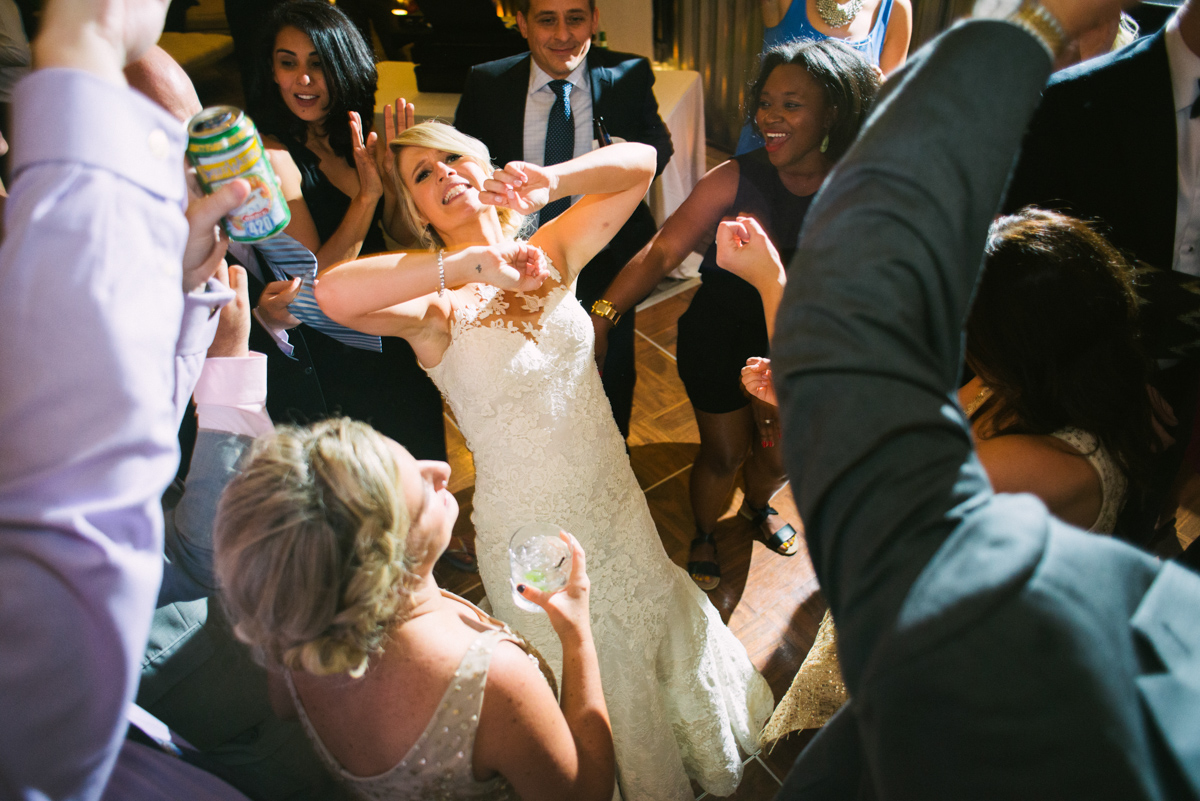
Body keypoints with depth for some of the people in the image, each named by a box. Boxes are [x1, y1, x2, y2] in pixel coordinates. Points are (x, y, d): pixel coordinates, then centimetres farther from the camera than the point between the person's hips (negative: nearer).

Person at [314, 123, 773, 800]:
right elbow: (333, 293, -38)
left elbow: (639, 161, -8)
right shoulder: (435, 305, -18)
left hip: (617, 501, 4)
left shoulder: (550, 253, -5)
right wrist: (478, 262, -39)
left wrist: (552, 182, -27)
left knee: (656, 630, 27)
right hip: (529, 529, -4)